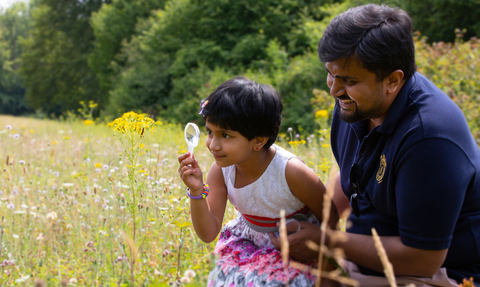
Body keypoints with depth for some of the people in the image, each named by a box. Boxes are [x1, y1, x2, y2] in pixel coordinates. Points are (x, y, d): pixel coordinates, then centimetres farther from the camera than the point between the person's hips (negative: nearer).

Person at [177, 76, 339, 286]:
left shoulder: (291, 172, -30)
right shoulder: (220, 170, -16)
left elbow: (330, 219, -15)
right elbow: (208, 234, -15)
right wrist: (196, 191, -31)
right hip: (247, 245, 5)